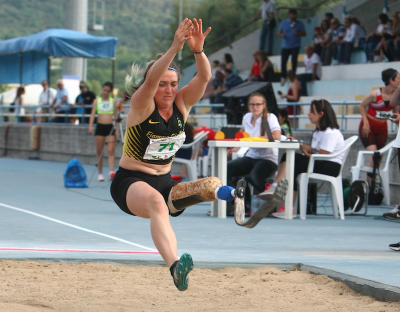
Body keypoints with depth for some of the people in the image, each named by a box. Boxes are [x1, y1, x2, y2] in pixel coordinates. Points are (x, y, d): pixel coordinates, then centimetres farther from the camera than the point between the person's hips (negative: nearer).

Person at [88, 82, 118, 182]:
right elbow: (93, 114, -1)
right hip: (100, 127, 1)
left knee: (110, 151, -13)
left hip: (110, 127, -1)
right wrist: (90, 125, -16)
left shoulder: (113, 102, 7)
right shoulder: (97, 101, 6)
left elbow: (116, 116, 9)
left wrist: (116, 129, 2)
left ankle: (111, 172, -24)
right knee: (99, 152, 5)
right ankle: (100, 173, 12)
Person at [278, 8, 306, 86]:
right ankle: (283, 77, 14)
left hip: (295, 46, -1)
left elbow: (304, 34, 5)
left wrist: (298, 33, -16)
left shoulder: (300, 24, 3)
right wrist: (282, 34, -13)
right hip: (285, 46, 1)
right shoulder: (284, 23, 6)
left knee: (294, 60, -12)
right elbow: (279, 32, 10)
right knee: (283, 61, -3)